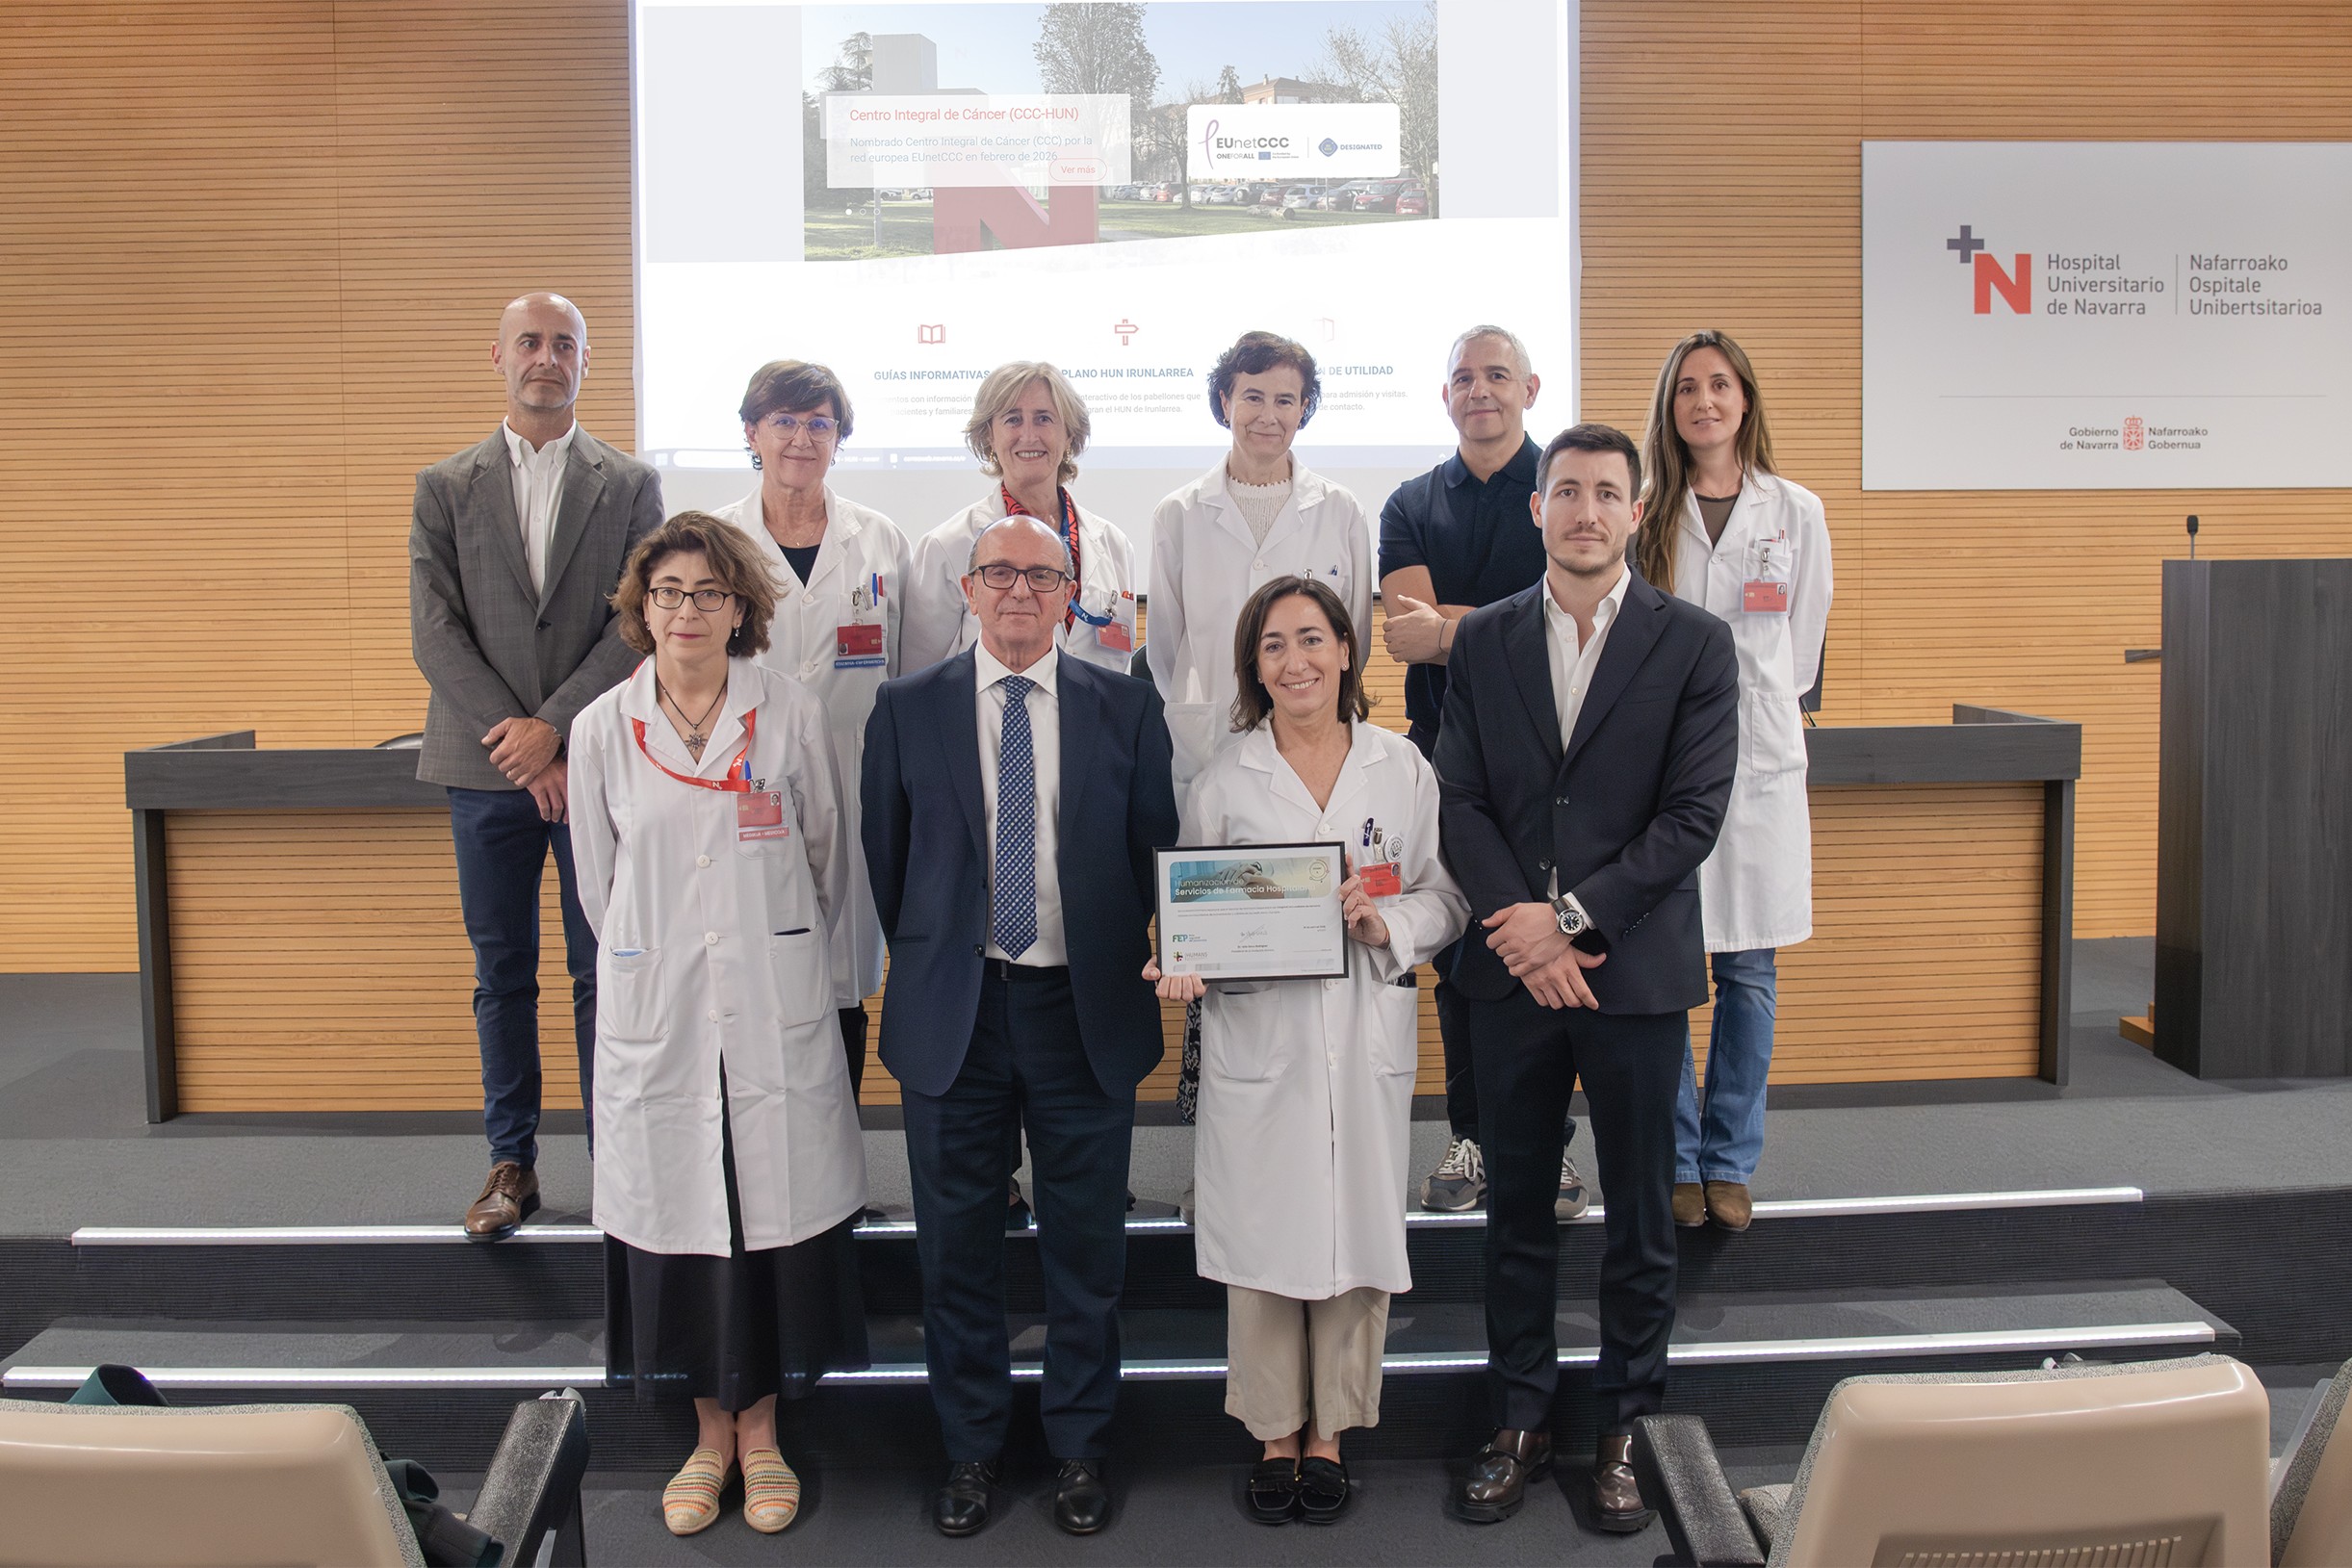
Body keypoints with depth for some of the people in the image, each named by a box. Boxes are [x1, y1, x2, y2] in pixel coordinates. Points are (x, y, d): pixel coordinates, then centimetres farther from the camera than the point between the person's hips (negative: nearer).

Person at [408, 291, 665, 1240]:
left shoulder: (631, 486, 5)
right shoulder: (445, 487, 8)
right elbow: (436, 632, 0)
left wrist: (552, 726, -12)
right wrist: (515, 746, -10)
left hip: (597, 762, -1)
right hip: (487, 768, 2)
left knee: (604, 974, 3)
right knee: (501, 973, 9)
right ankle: (511, 1162, 19)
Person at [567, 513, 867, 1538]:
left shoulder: (794, 716, -2)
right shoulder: (602, 730, 2)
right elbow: (599, 883, 11)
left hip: (775, 1014, -1)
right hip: (656, 1015, 1)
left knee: (773, 1211, 4)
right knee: (678, 1213, 7)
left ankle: (759, 1434, 23)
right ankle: (709, 1433, 26)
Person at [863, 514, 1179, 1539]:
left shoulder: (1126, 709, 2)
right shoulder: (908, 709, 2)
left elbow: (1156, 852, 6)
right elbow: (887, 858, 8)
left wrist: (1138, 961, 1)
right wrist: (928, 964, 7)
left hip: (1086, 1009, 0)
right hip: (952, 1013, 0)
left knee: (1086, 1246, 10)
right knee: (957, 1247, 11)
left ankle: (1079, 1451, 28)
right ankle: (970, 1450, 29)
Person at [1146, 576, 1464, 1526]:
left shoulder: (1402, 769, 4)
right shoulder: (1222, 780, 2)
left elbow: (1446, 898, 5)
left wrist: (1383, 921, -14)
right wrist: (1180, 969, -15)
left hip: (1366, 1039, 1)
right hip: (1257, 1039, -1)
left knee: (1356, 1231, 7)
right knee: (1262, 1238, 5)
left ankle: (1329, 1431, 27)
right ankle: (1275, 1432, 25)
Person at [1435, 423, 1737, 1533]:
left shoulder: (1695, 643, -2)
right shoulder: (1481, 640, 5)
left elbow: (1693, 814, -8)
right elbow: (1459, 801, 1)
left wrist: (1572, 916, -14)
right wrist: (1523, 932, -11)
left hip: (1635, 969, -2)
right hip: (1512, 969, 2)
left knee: (1639, 1218, 9)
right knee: (1515, 1209, 11)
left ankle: (1623, 1429, 25)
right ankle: (1519, 1420, 26)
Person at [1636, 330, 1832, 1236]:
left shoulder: (1797, 513, 7)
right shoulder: (1643, 514, 3)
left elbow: (1801, 650, 14)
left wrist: (1741, 698, 13)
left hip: (1758, 760, 1)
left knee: (1748, 971, 6)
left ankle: (1729, 1162, 19)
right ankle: (1676, 1161, 15)